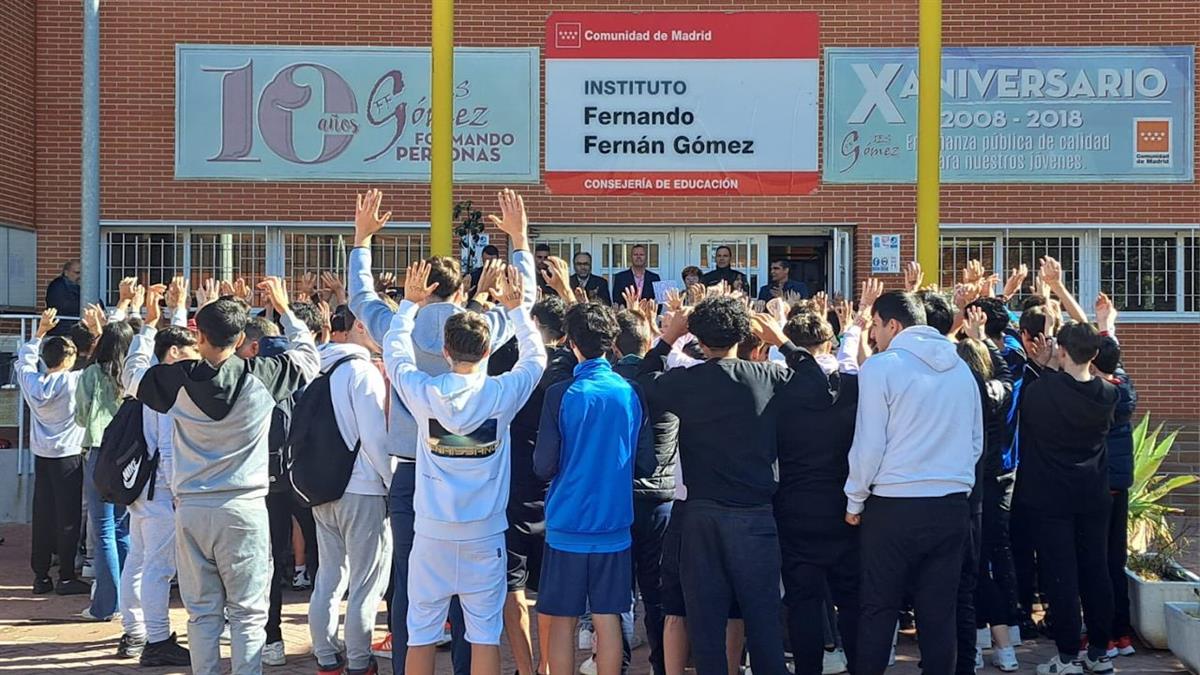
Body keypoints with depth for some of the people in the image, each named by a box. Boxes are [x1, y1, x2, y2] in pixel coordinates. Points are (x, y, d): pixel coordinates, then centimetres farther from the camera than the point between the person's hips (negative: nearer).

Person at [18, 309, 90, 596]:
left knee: (42, 516, 8)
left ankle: (41, 576, 11)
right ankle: (66, 578, 1)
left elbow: (25, 356, 20)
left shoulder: (31, 381, 1)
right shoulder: (74, 381, -14)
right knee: (68, 517, -1)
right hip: (68, 455, -5)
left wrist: (41, 330, 25)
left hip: (41, 456, 5)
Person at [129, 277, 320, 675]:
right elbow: (309, 356, 10)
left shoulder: (179, 379, -6)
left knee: (203, 612, 9)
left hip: (192, 508, 2)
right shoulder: (260, 377, -8)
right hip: (245, 508, -2)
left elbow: (133, 380, 16)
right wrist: (284, 309, 21)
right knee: (248, 613, 3)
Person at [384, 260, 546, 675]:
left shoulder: (424, 393, -8)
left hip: (432, 533, 1)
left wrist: (409, 304, 19)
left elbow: (395, 352, 12)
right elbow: (536, 357, 10)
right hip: (484, 535, -1)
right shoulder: (501, 394, -9)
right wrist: (517, 308, 18)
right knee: (485, 633, 5)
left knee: (421, 634, 7)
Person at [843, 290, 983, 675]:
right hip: (952, 506, 5)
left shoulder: (881, 368, -8)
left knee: (878, 610, 4)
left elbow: (868, 445, -9)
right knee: (940, 611, 8)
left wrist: (854, 502, 2)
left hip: (894, 507, -5)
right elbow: (976, 442, 15)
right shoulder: (960, 369, 9)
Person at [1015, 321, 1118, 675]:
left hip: (1052, 499, -4)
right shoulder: (1107, 394, -4)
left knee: (1061, 577, 0)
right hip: (1094, 498, 4)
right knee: (1096, 573, 11)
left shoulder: (1039, 391, -18)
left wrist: (1049, 364, 5)